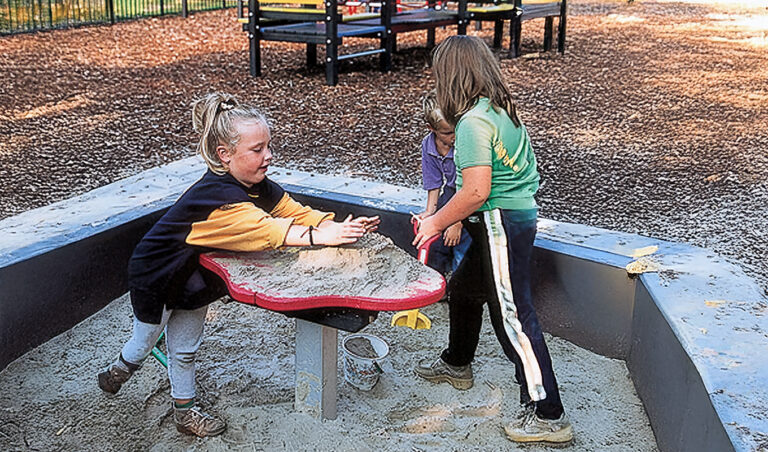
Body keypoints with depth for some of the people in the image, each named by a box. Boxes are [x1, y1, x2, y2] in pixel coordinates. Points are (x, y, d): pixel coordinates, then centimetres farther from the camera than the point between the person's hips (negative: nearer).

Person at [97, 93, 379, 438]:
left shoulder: (260, 187, -14)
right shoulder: (215, 196, -41)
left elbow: (296, 212, -16)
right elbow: (263, 230, -51)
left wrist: (342, 227, -33)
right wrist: (321, 236, -57)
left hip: (194, 277, 7)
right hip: (155, 279, -6)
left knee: (185, 350, 20)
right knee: (143, 343, 19)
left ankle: (185, 411, 36)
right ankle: (116, 371, 50)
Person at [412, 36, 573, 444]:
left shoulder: (473, 123, -19)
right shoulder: (503, 108, 10)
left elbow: (476, 192, -26)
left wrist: (435, 222, -10)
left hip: (501, 222, -10)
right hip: (520, 212, 10)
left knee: (512, 315, -4)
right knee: (463, 288, 25)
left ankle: (547, 414, 3)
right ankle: (456, 364, 47)